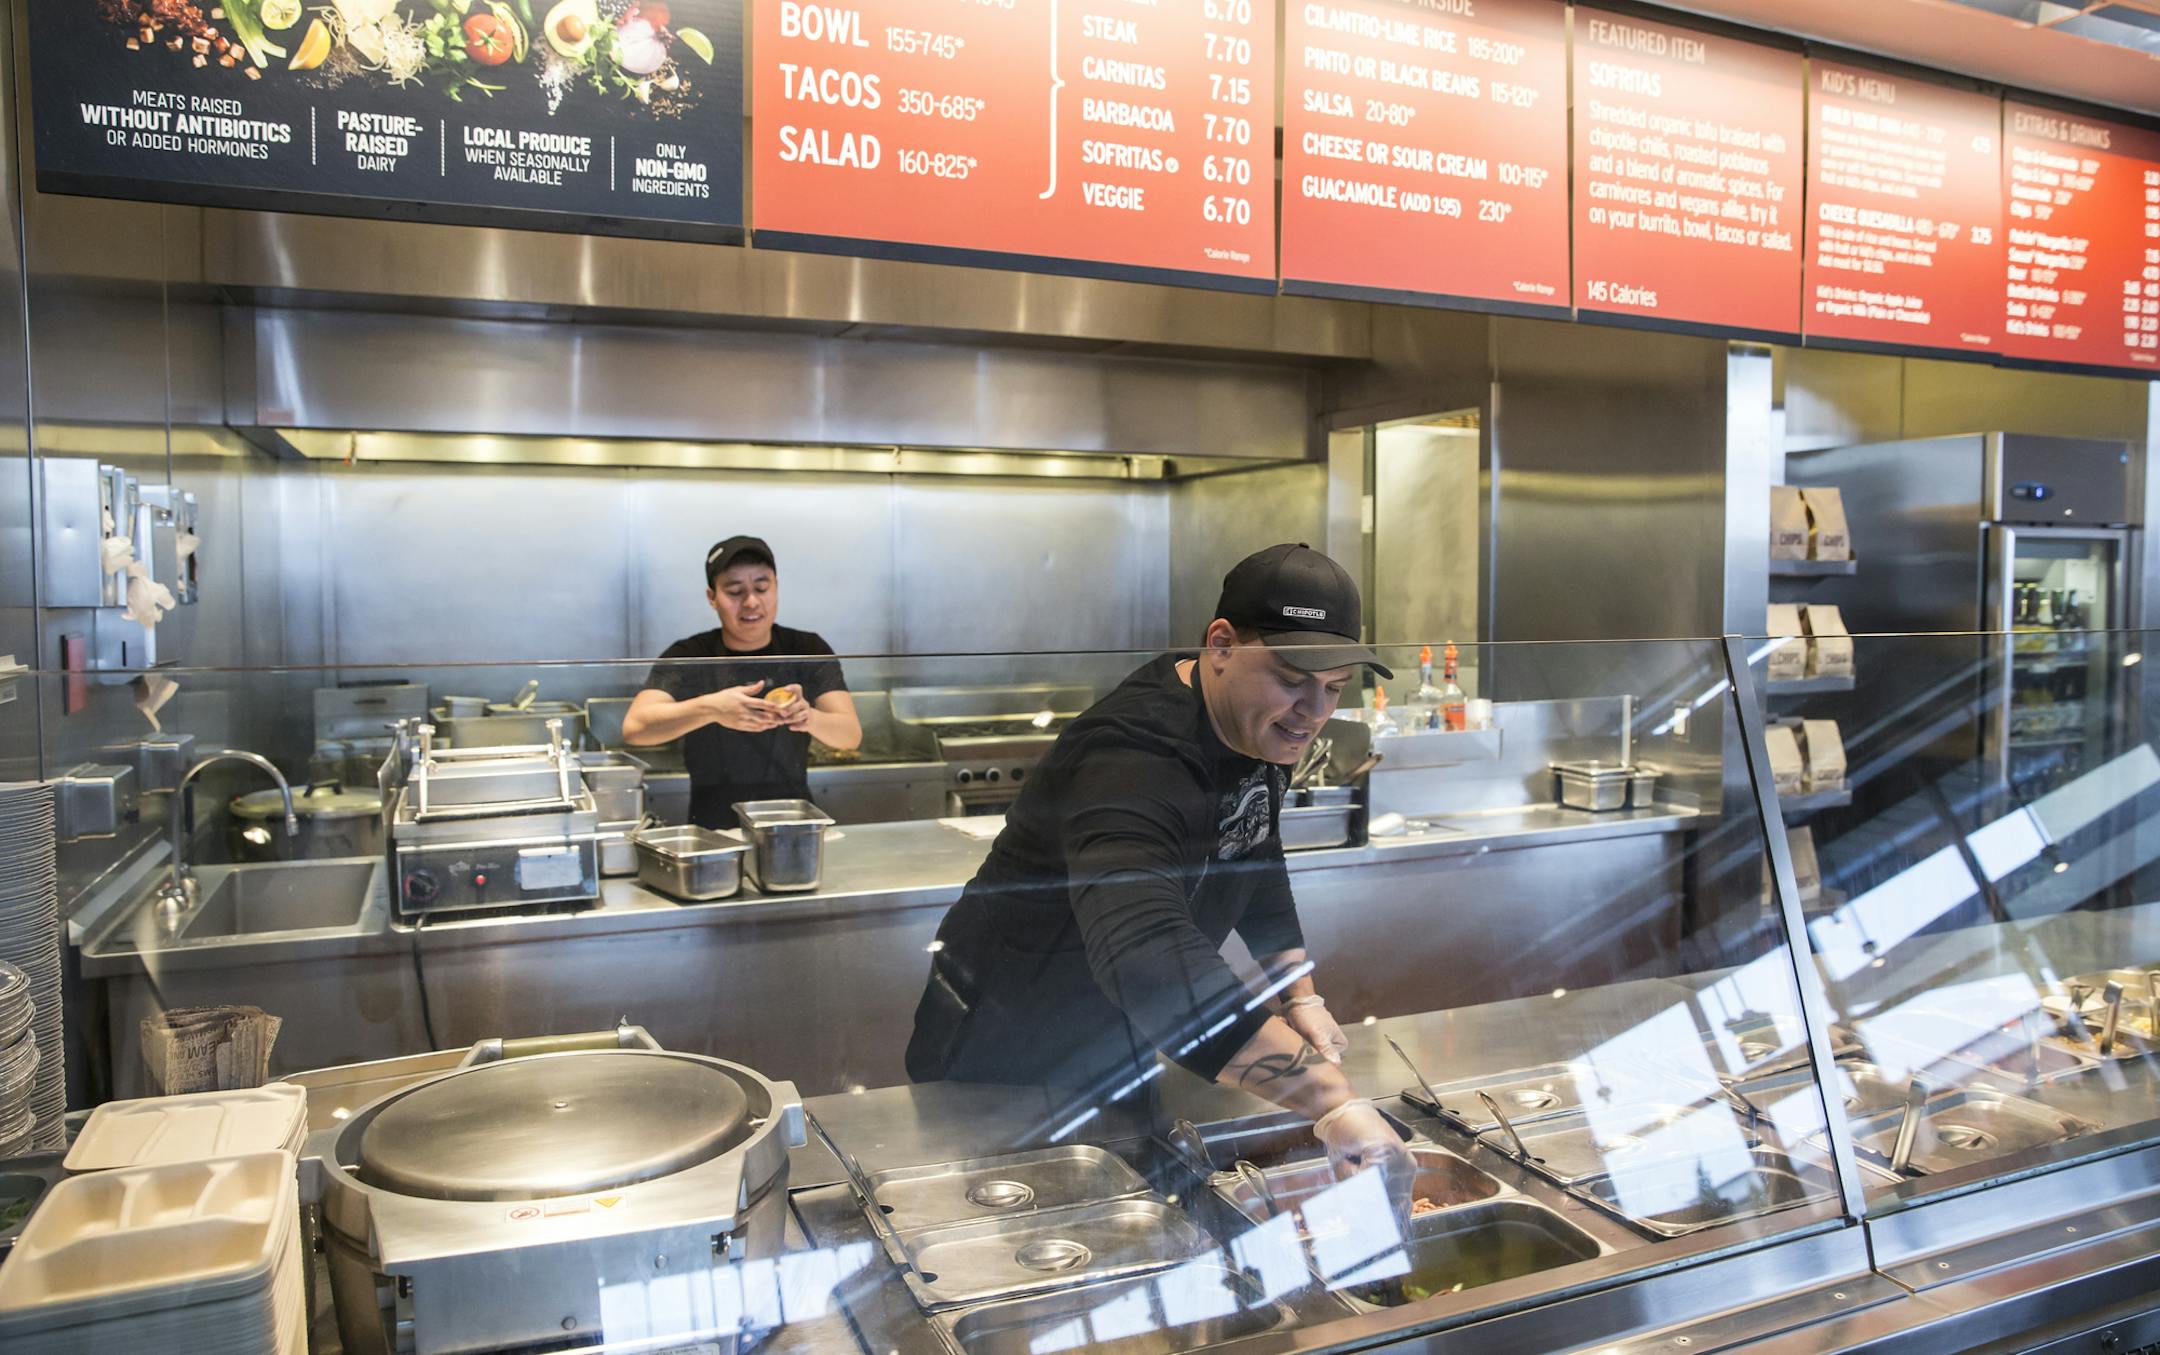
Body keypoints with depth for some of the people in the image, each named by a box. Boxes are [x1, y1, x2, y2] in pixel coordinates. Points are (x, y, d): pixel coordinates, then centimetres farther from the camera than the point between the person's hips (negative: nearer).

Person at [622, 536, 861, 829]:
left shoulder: (809, 651, 2)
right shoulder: (688, 657, -1)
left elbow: (852, 734, -7)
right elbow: (633, 728, -15)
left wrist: (810, 717, -29)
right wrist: (710, 708, -31)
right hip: (712, 830, -1)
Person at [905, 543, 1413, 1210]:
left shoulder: (1260, 727, -5)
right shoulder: (1133, 761, -36)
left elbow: (1256, 866, 13)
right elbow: (1149, 955, -53)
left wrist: (1301, 998, 0)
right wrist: (1334, 1104, -59)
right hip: (1003, 1064, -8)